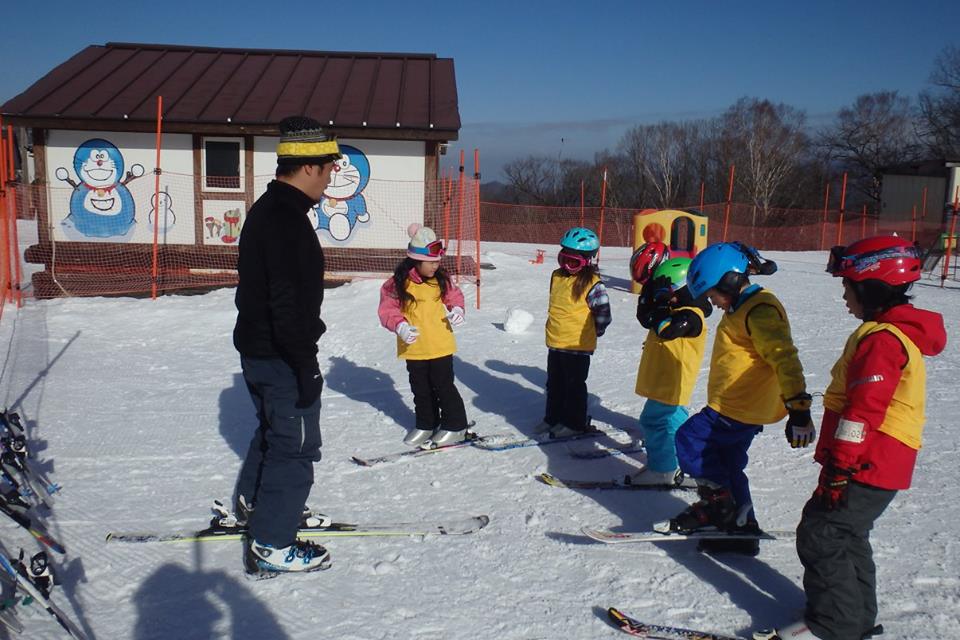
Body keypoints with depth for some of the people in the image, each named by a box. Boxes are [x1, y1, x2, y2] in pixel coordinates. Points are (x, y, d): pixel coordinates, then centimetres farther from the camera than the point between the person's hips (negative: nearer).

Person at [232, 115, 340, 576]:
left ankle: (252, 503, 47)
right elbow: (290, 303, -27)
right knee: (296, 444, 1)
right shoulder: (288, 221, -23)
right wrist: (306, 366, -22)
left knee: (275, 428, 28)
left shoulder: (266, 210, 10)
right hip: (280, 355, -10)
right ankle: (271, 546, 10)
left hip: (257, 347, 11)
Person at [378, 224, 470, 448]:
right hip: (413, 347, 0)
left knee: (443, 386, 6)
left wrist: (457, 309, -8)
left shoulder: (441, 279, -4)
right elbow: (387, 310, -9)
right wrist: (399, 325, -26)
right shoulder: (397, 283, -13)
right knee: (420, 388, 16)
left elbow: (454, 295, 12)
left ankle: (455, 425, 21)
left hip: (440, 345, 0)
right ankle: (425, 425, 33)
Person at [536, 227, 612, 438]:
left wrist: (590, 333, 0)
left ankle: (575, 424, 19)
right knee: (554, 383, 18)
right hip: (555, 343, 7)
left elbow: (603, 315, -11)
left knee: (574, 385, 6)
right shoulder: (557, 277, 5)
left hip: (577, 345, -7)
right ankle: (553, 417, 32)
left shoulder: (592, 285, -17)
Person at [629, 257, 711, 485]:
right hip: (663, 378, 11)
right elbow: (645, 318, 13)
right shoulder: (675, 310, 10)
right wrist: (648, 291, 2)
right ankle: (675, 461, 37)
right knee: (674, 419, 22)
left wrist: (661, 304, -26)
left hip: (671, 382, -11)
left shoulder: (690, 316, -20)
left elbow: (665, 329, -35)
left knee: (657, 421, -6)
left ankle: (662, 470, 2)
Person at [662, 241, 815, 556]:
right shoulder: (745, 308, 14)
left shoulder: (760, 311, -19)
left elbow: (785, 359, -27)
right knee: (727, 464, 16)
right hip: (745, 407, 11)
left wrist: (799, 410, -30)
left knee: (690, 441, -7)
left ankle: (718, 505, 2)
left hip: (738, 409, -11)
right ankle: (741, 529, 25)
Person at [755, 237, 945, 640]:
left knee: (821, 535, -5)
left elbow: (863, 411, -25)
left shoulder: (882, 339, -20)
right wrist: (840, 462, 27)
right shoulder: (897, 331, 15)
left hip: (867, 466, -10)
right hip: (880, 464, 10)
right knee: (847, 536, 19)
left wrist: (839, 466, -22)